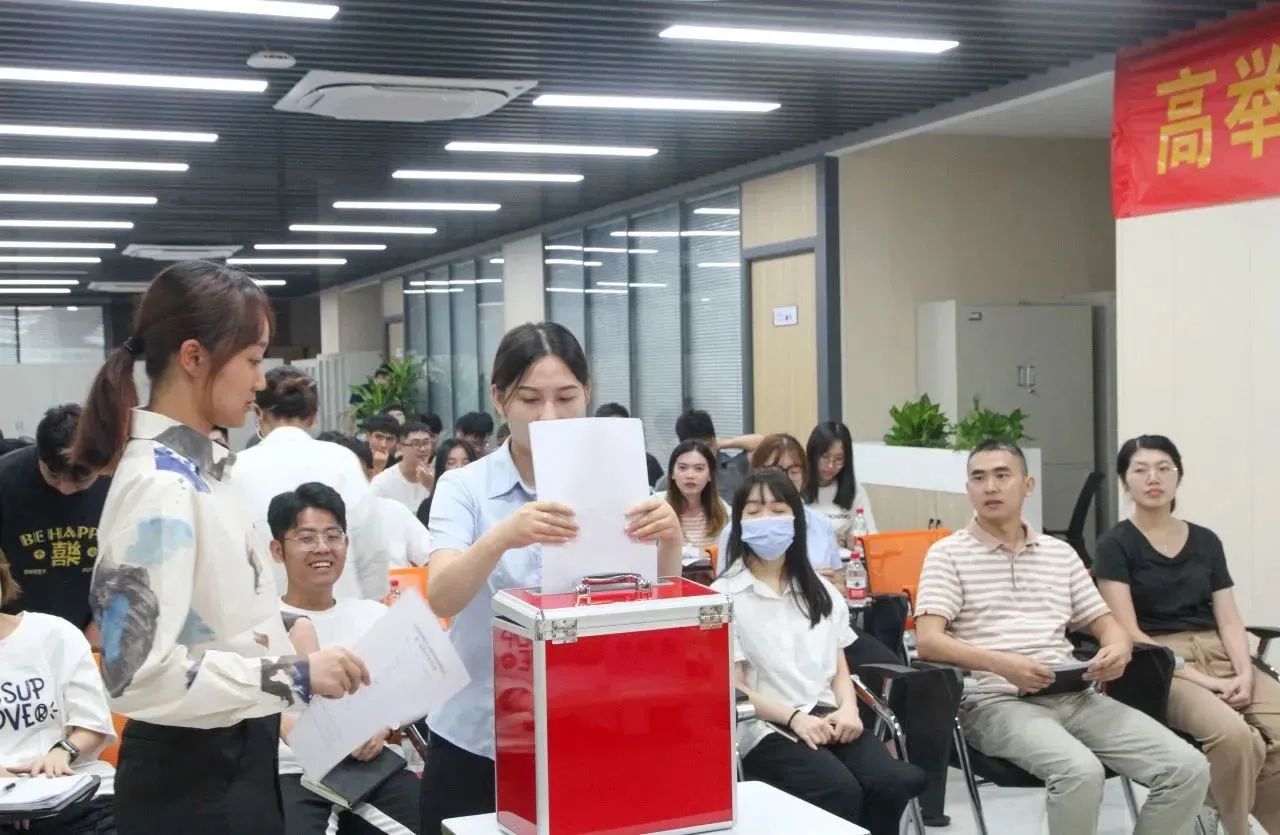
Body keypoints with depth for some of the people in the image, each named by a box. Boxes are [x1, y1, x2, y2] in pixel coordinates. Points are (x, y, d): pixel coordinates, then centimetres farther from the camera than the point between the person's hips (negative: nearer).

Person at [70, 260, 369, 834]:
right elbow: (136, 671, -29)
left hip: (232, 759, 9)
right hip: (191, 779, -9)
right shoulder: (159, 485, -23)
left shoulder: (197, 466, 6)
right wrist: (293, 676, -25)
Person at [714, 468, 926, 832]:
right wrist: (794, 717, -17)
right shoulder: (725, 595, 0)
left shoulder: (820, 590, 19)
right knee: (841, 791, -32)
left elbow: (839, 668, 17)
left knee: (893, 782, -25)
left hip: (827, 718, 5)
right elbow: (733, 687, -4)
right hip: (765, 727, -5)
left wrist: (848, 709, -4)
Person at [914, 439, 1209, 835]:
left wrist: (1118, 648, -6)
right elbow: (929, 641, -8)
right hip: (997, 701, -5)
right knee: (1080, 771, -35)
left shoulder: (1061, 553, 19)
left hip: (1075, 696, 5)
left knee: (1188, 768, -13)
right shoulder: (948, 554, 3)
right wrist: (1001, 664, -23)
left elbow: (1105, 623, 20)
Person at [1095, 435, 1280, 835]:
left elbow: (1229, 620, 10)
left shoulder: (1206, 542, 16)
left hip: (1220, 657, 5)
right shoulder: (1115, 545, 1)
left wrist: (1245, 673, -10)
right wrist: (1200, 679, -15)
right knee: (1235, 734, -32)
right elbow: (1129, 633, -7)